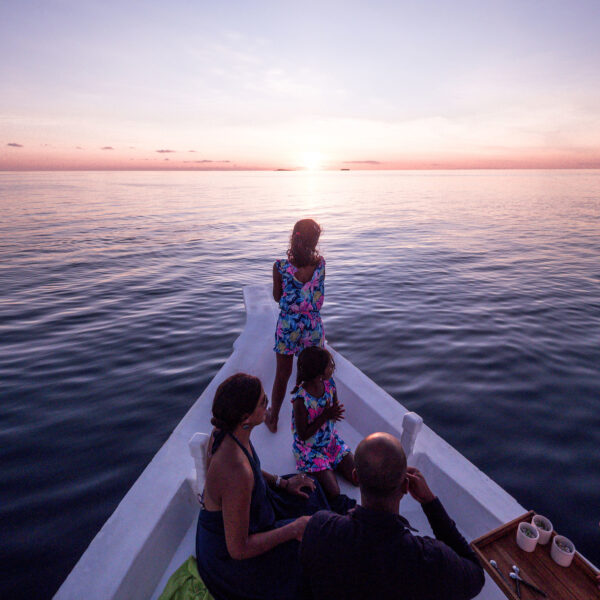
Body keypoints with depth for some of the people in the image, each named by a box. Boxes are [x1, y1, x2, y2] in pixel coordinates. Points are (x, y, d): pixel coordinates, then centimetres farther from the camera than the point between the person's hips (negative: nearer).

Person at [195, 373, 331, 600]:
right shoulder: (236, 473, -40)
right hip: (229, 553, -8)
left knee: (306, 495, 16)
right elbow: (238, 549, -28)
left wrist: (283, 483, 0)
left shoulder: (224, 431, -15)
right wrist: (294, 528, -21)